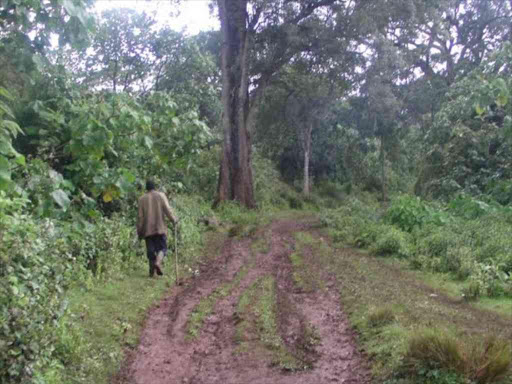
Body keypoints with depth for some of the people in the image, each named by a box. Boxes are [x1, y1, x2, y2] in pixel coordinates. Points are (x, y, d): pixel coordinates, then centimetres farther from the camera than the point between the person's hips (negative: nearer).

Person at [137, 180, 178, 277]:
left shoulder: (142, 199, 4)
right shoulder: (161, 196, 1)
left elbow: (140, 216, 3)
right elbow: (167, 210, -7)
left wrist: (139, 231, 8)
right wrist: (174, 220, 8)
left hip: (147, 229, 2)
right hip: (160, 228, -1)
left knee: (150, 250, 8)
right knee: (162, 248, 4)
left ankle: (152, 271, 7)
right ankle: (158, 262, -23)